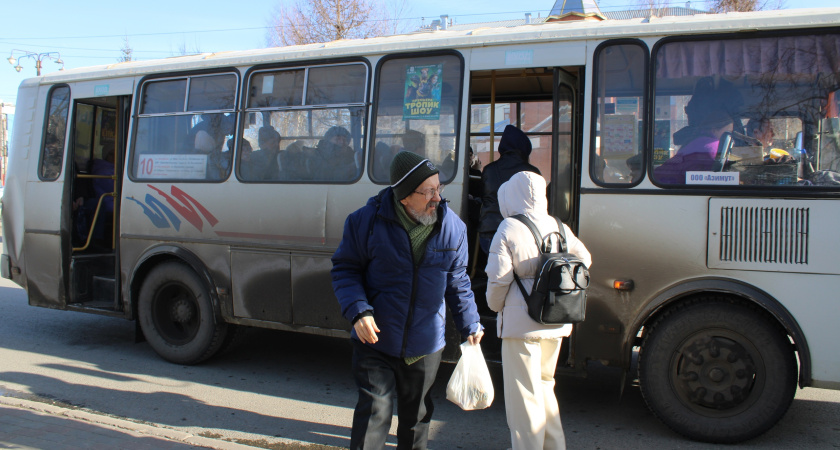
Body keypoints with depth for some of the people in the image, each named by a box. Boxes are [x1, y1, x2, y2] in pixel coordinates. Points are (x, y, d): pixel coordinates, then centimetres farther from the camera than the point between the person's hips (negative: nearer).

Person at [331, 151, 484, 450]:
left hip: (425, 346, 3)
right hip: (376, 343, -3)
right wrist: (357, 311, -19)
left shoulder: (452, 227, -3)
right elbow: (344, 269, -5)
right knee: (374, 413, -3)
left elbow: (457, 282, 7)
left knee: (415, 414, 19)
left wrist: (470, 326, 9)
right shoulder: (367, 221, -12)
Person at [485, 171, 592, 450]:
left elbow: (498, 279, -15)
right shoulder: (559, 227, 5)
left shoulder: (509, 230, -13)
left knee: (524, 394, 5)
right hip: (556, 322, 7)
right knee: (545, 385, 24)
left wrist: (496, 307, 3)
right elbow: (584, 259, 18)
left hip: (521, 321, -7)